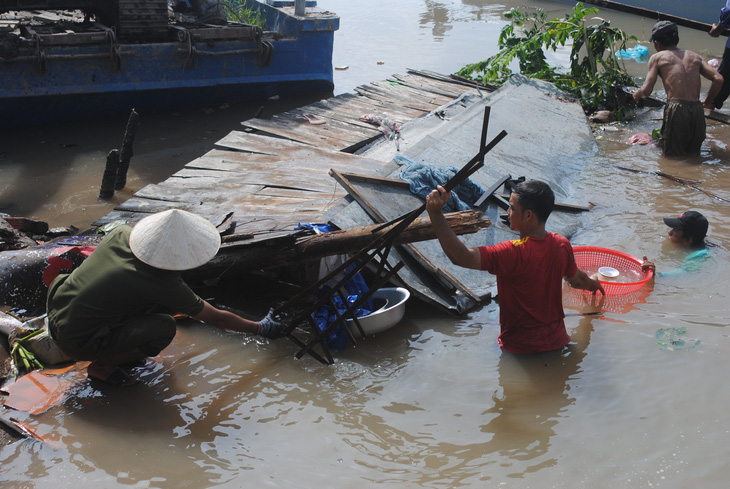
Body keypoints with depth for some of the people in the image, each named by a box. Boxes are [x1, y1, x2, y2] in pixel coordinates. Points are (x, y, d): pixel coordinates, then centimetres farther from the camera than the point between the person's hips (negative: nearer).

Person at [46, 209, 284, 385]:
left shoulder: (122, 233, -7)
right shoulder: (165, 285, -22)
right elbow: (217, 318, -10)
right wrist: (260, 328, 3)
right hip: (77, 343, -7)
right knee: (165, 328, -20)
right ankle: (101, 366, 0)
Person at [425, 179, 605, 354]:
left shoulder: (513, 253, -27)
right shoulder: (562, 245, -6)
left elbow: (461, 257, -35)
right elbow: (577, 279, 14)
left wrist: (436, 214, -38)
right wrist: (592, 284, 39)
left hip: (520, 348, -6)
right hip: (556, 342, 6)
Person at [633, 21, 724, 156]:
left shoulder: (657, 57, 9)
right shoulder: (694, 56, 19)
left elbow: (647, 90, 1)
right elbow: (718, 79, 9)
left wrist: (637, 94, 24)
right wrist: (708, 101, 25)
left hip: (676, 110, -4)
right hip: (697, 111, 4)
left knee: (672, 154, 6)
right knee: (694, 152, 21)